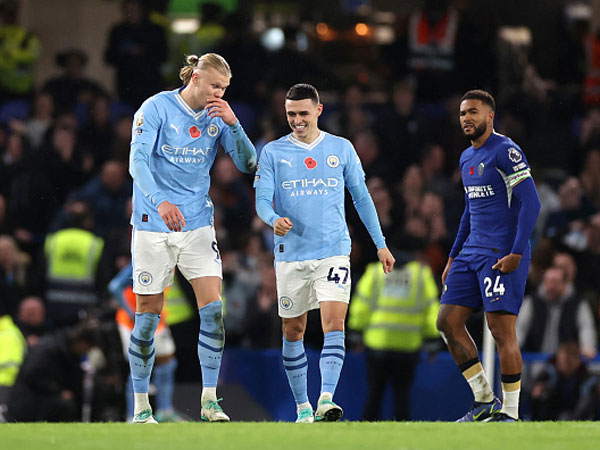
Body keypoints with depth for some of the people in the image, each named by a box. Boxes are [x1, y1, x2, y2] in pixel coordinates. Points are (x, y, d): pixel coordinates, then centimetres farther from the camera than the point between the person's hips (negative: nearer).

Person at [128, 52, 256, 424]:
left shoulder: (217, 116, 5)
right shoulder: (157, 108, -9)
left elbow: (248, 163, 3)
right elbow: (137, 161, -17)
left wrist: (233, 123, -13)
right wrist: (159, 201, -33)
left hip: (198, 223, 4)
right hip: (153, 225, -3)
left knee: (213, 306, -10)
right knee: (148, 314, 1)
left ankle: (210, 400, -5)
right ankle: (141, 405, 11)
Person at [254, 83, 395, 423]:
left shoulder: (342, 149, 6)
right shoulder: (273, 152, 3)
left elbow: (361, 196, 14)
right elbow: (262, 200, -4)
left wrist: (380, 243, 13)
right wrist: (274, 219, -27)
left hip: (333, 252, -1)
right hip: (290, 254, 1)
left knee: (334, 323, -17)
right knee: (293, 331, 6)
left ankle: (326, 400, -26)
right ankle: (303, 407, 17)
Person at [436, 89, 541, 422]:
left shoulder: (505, 151, -10)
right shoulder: (467, 158, 17)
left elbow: (530, 203, -15)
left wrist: (516, 253, -21)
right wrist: (453, 257, 23)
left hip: (503, 254, -9)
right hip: (472, 253, 9)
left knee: (501, 328, -11)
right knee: (448, 322, 4)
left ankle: (510, 412, -5)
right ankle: (484, 401, 11)